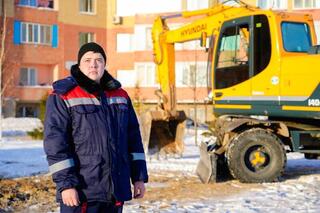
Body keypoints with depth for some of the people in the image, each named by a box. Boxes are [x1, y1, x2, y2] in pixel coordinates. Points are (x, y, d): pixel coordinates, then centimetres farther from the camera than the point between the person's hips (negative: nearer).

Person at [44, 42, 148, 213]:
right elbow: (55, 143, -10)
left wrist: (139, 177, 11)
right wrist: (65, 184, -16)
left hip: (116, 190, 6)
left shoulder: (120, 95, 13)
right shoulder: (63, 96, -4)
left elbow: (133, 138, 16)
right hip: (81, 192, -5)